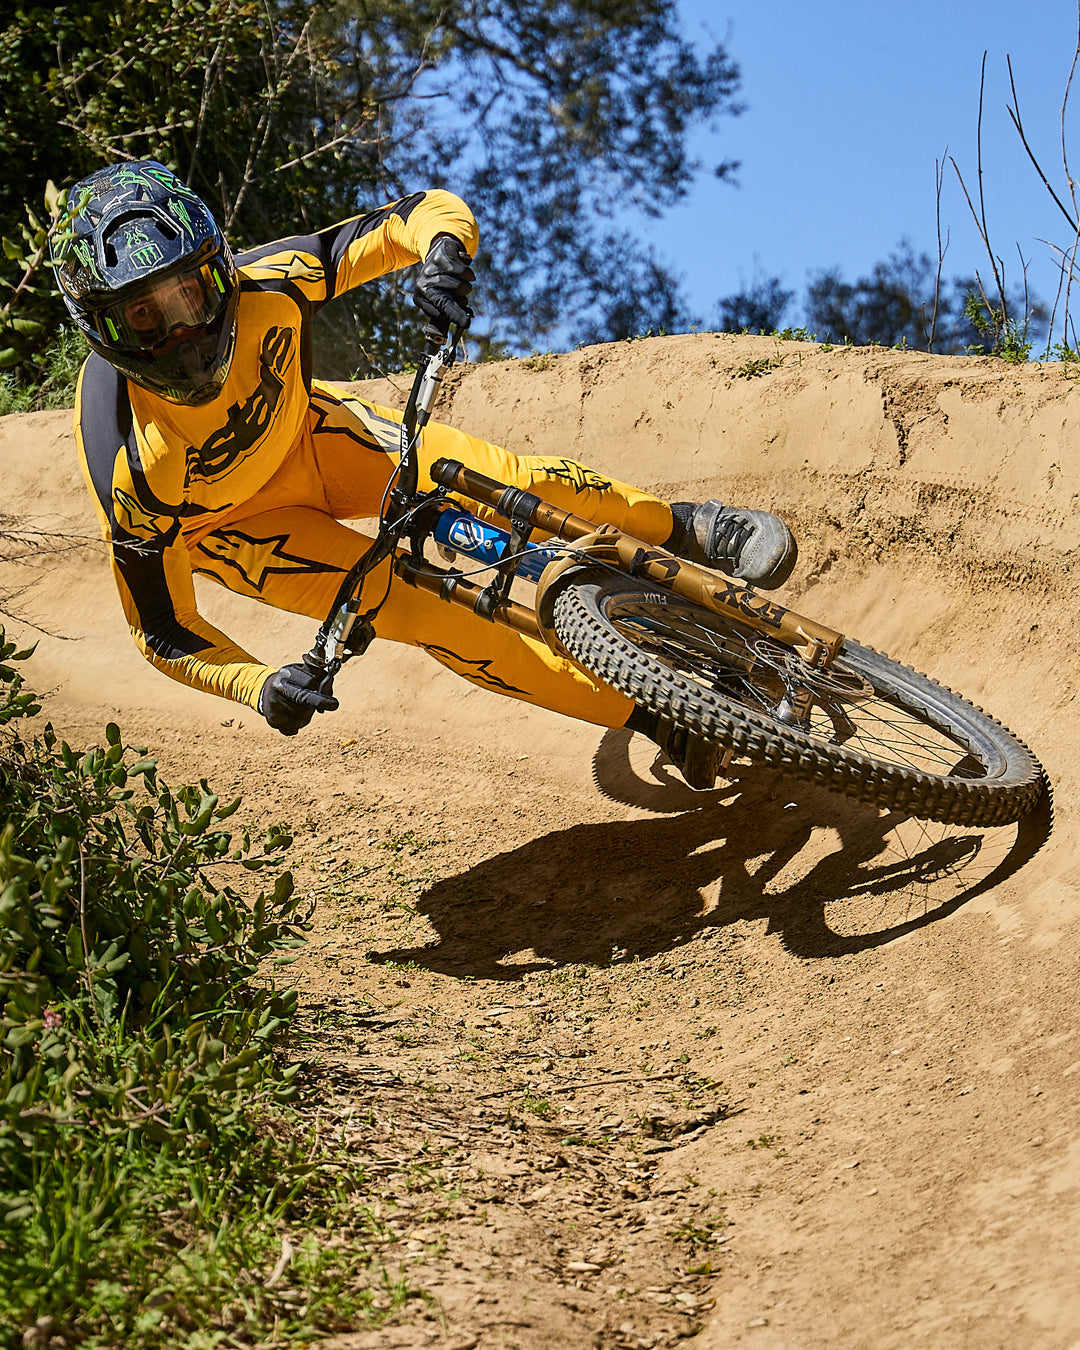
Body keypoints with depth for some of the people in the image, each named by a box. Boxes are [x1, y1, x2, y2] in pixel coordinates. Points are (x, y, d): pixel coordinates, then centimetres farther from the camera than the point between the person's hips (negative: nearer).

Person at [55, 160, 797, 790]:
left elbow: (432, 209, -24)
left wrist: (444, 253, -48)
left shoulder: (262, 286, -34)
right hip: (233, 527, -2)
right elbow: (164, 634, -25)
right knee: (425, 613, -18)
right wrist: (261, 686, -43)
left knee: (499, 479, -17)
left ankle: (685, 527, 8)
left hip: (303, 432, 3)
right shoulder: (130, 468, -39)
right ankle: (647, 711, -5)